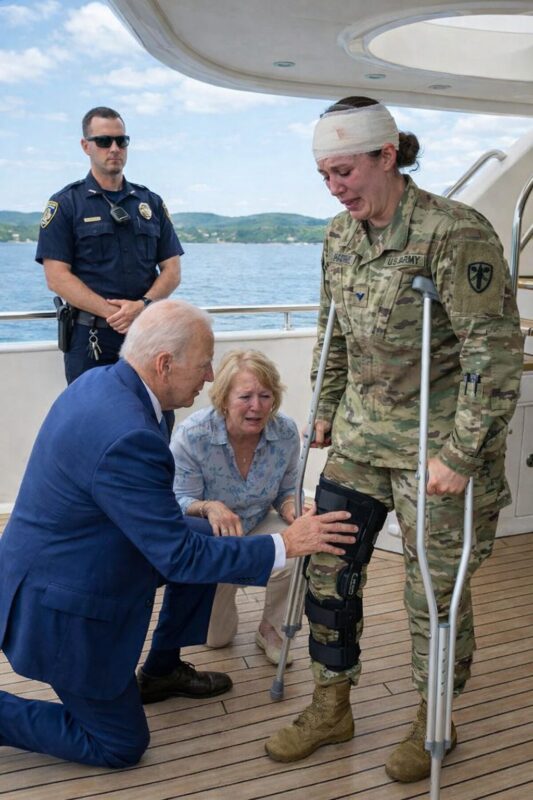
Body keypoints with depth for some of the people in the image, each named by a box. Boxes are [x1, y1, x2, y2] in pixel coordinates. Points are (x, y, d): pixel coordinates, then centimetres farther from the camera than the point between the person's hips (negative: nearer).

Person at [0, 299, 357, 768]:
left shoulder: (99, 381, -4)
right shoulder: (128, 438, -33)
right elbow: (178, 557, -26)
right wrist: (285, 544, -20)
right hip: (61, 608, -9)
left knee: (206, 538, 11)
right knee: (122, 747, 8)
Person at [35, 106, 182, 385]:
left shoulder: (151, 203, 13)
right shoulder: (65, 204, 2)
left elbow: (172, 269, 7)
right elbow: (57, 277, -7)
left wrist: (143, 305, -13)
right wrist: (112, 312, -17)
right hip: (90, 340, -3)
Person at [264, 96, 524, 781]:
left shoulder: (455, 234, -18)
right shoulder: (339, 236, 5)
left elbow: (495, 351, -19)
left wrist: (461, 454, -20)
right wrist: (327, 409, 18)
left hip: (434, 447, -6)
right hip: (360, 438, 7)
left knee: (434, 587, 8)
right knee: (327, 565, 10)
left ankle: (433, 724, 33)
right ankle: (331, 708, 31)